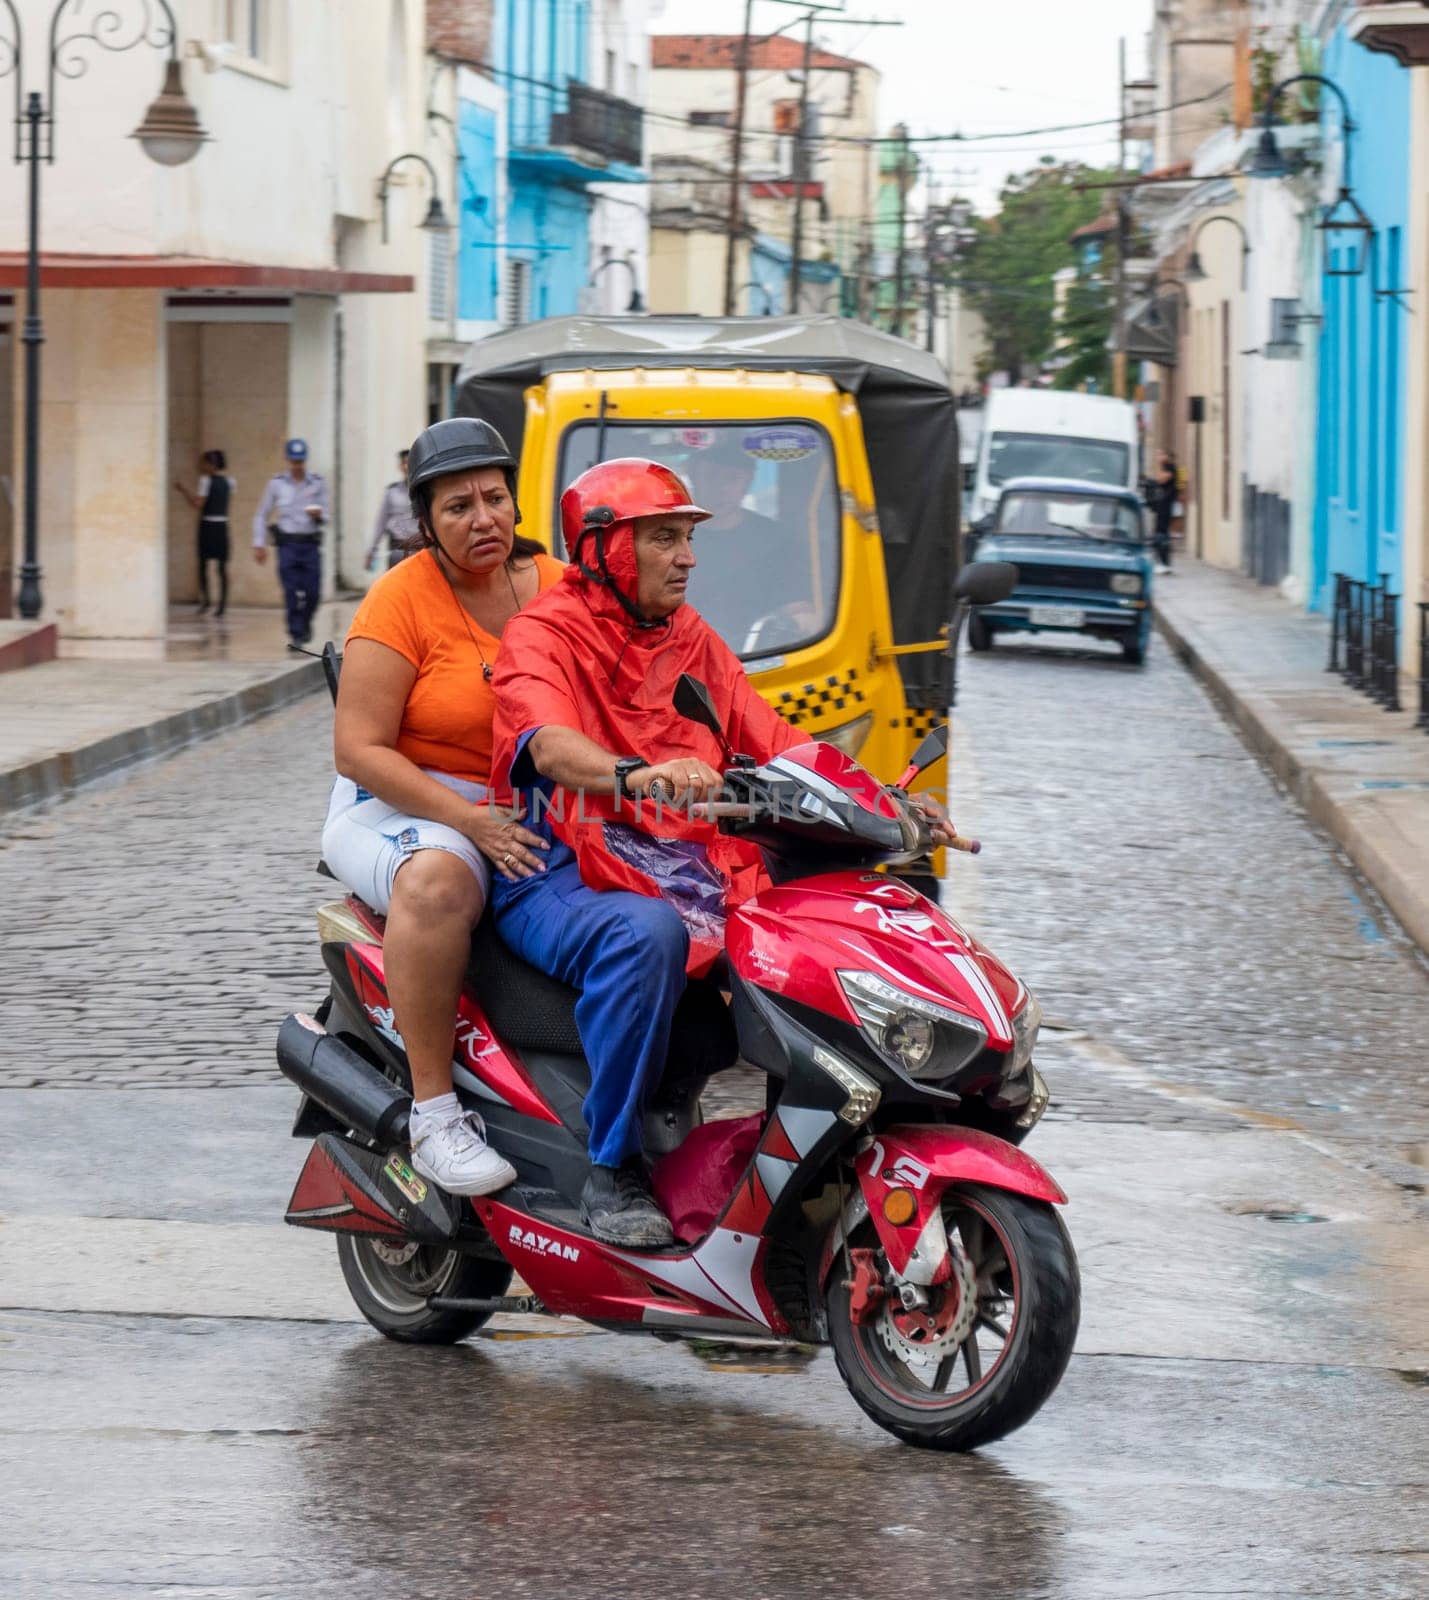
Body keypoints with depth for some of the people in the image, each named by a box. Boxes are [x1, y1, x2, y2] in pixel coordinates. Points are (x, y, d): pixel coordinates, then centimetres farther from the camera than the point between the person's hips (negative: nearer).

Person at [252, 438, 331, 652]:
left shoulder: (318, 483, 6)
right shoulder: (277, 483, 4)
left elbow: (326, 514, 8)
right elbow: (261, 515, 10)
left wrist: (319, 514, -16)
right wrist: (259, 544, 3)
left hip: (311, 544, 1)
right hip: (287, 544, -1)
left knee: (312, 591, -2)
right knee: (291, 592, -9)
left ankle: (305, 624, 27)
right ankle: (295, 635, -3)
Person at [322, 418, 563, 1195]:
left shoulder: (551, 585, 7)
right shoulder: (402, 599, -9)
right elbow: (359, 750, -14)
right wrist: (471, 821, -24)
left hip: (530, 811, 5)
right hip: (401, 804, -5)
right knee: (439, 877, -40)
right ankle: (433, 1113, -34)